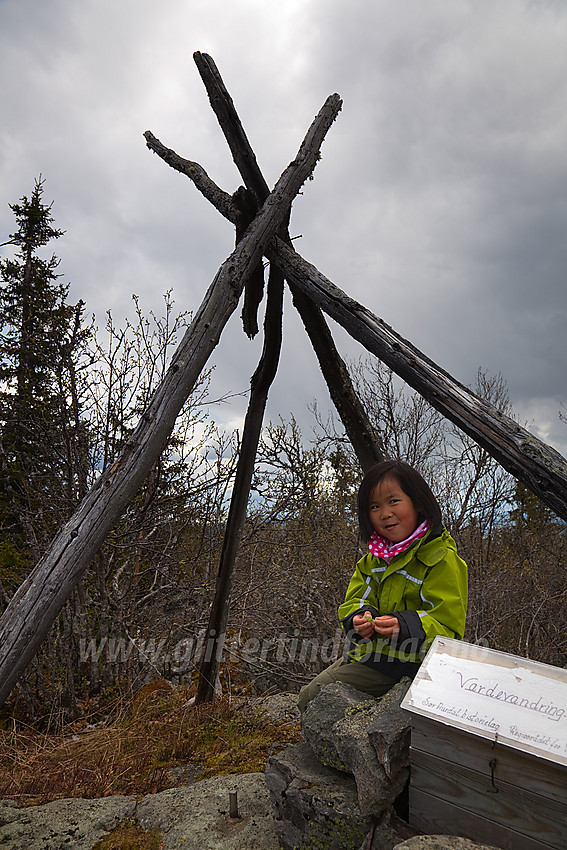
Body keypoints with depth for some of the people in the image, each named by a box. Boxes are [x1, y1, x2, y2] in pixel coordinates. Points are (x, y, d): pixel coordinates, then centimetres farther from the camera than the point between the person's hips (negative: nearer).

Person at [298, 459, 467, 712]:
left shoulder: (441, 559, -15)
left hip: (409, 662, -7)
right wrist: (360, 618, -17)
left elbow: (449, 625, -17)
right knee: (308, 697, 9)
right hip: (369, 652, 7)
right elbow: (354, 601, 7)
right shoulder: (374, 558, 8)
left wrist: (404, 627, -34)